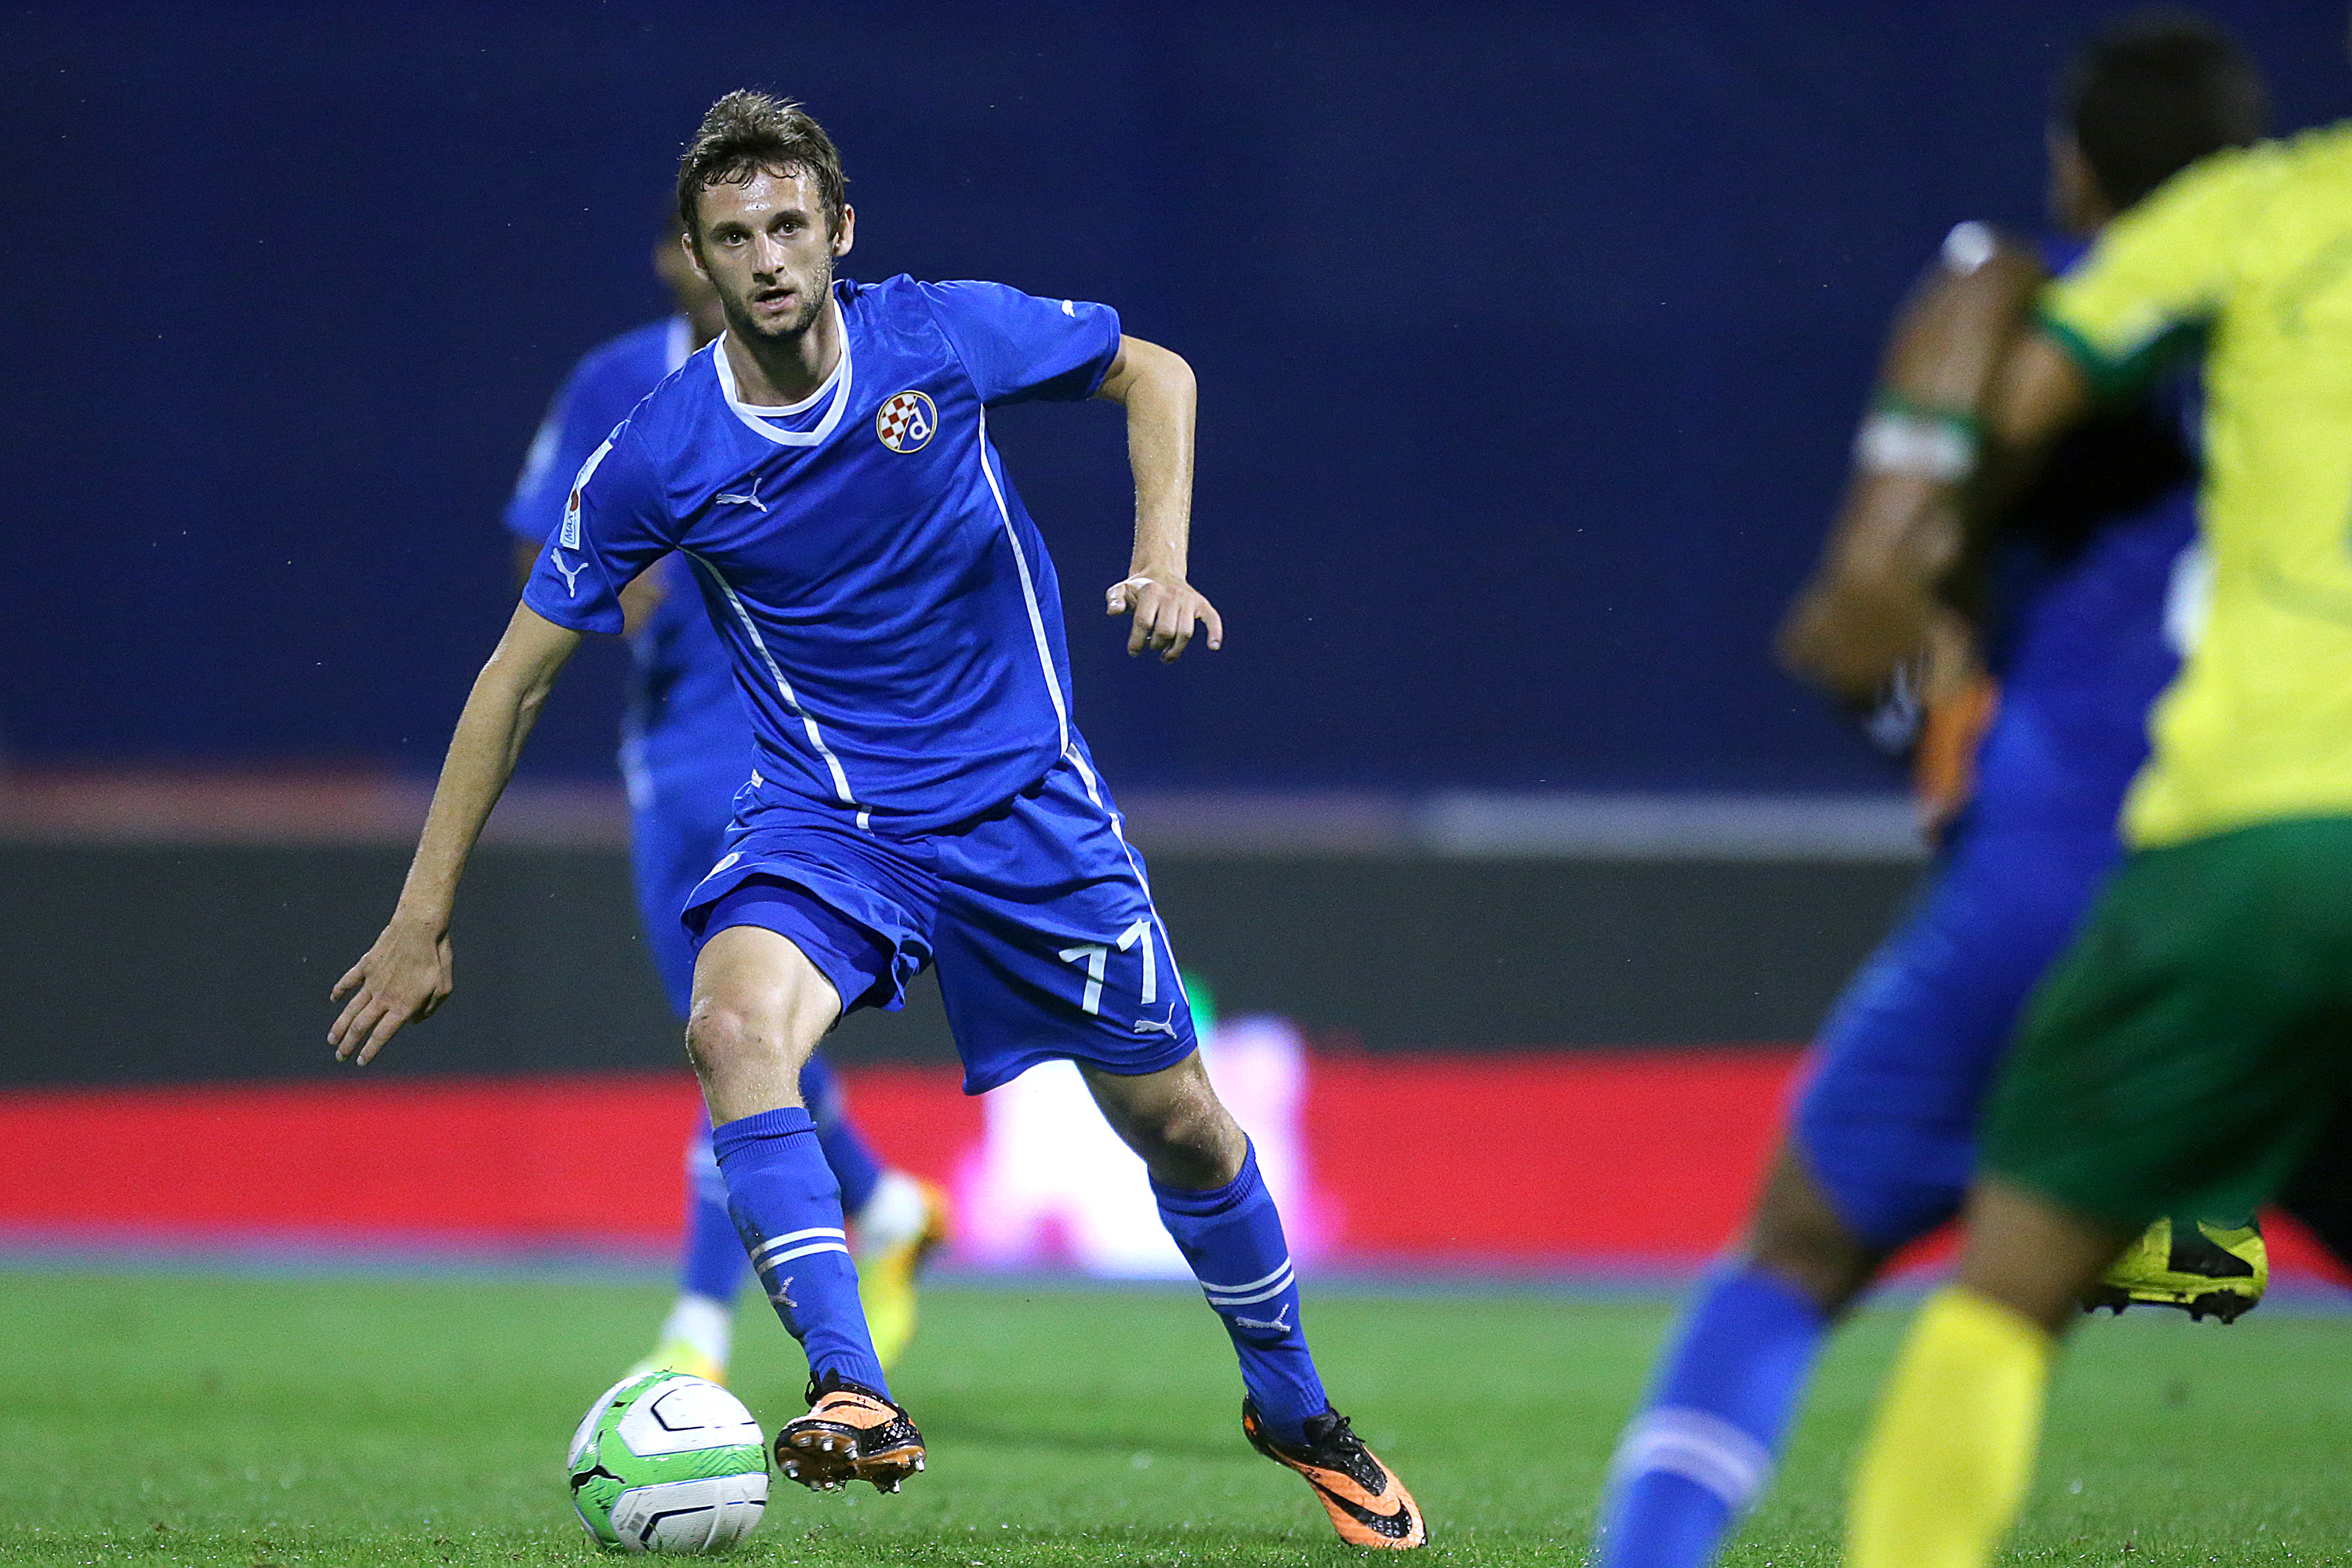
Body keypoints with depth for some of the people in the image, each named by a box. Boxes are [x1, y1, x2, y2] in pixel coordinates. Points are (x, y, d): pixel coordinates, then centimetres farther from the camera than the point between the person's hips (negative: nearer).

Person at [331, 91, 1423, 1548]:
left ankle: (1294, 1407, 33)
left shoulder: (949, 334, -12)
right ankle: (856, 1399, -38)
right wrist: (424, 919, -5)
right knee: (736, 1025, -32)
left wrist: (1161, 561, -8)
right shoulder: (656, 459, -12)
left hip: (1026, 797, 1)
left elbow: (1152, 371, 7)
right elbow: (520, 673, -4)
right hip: (825, 814, -1)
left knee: (1180, 1124, 6)